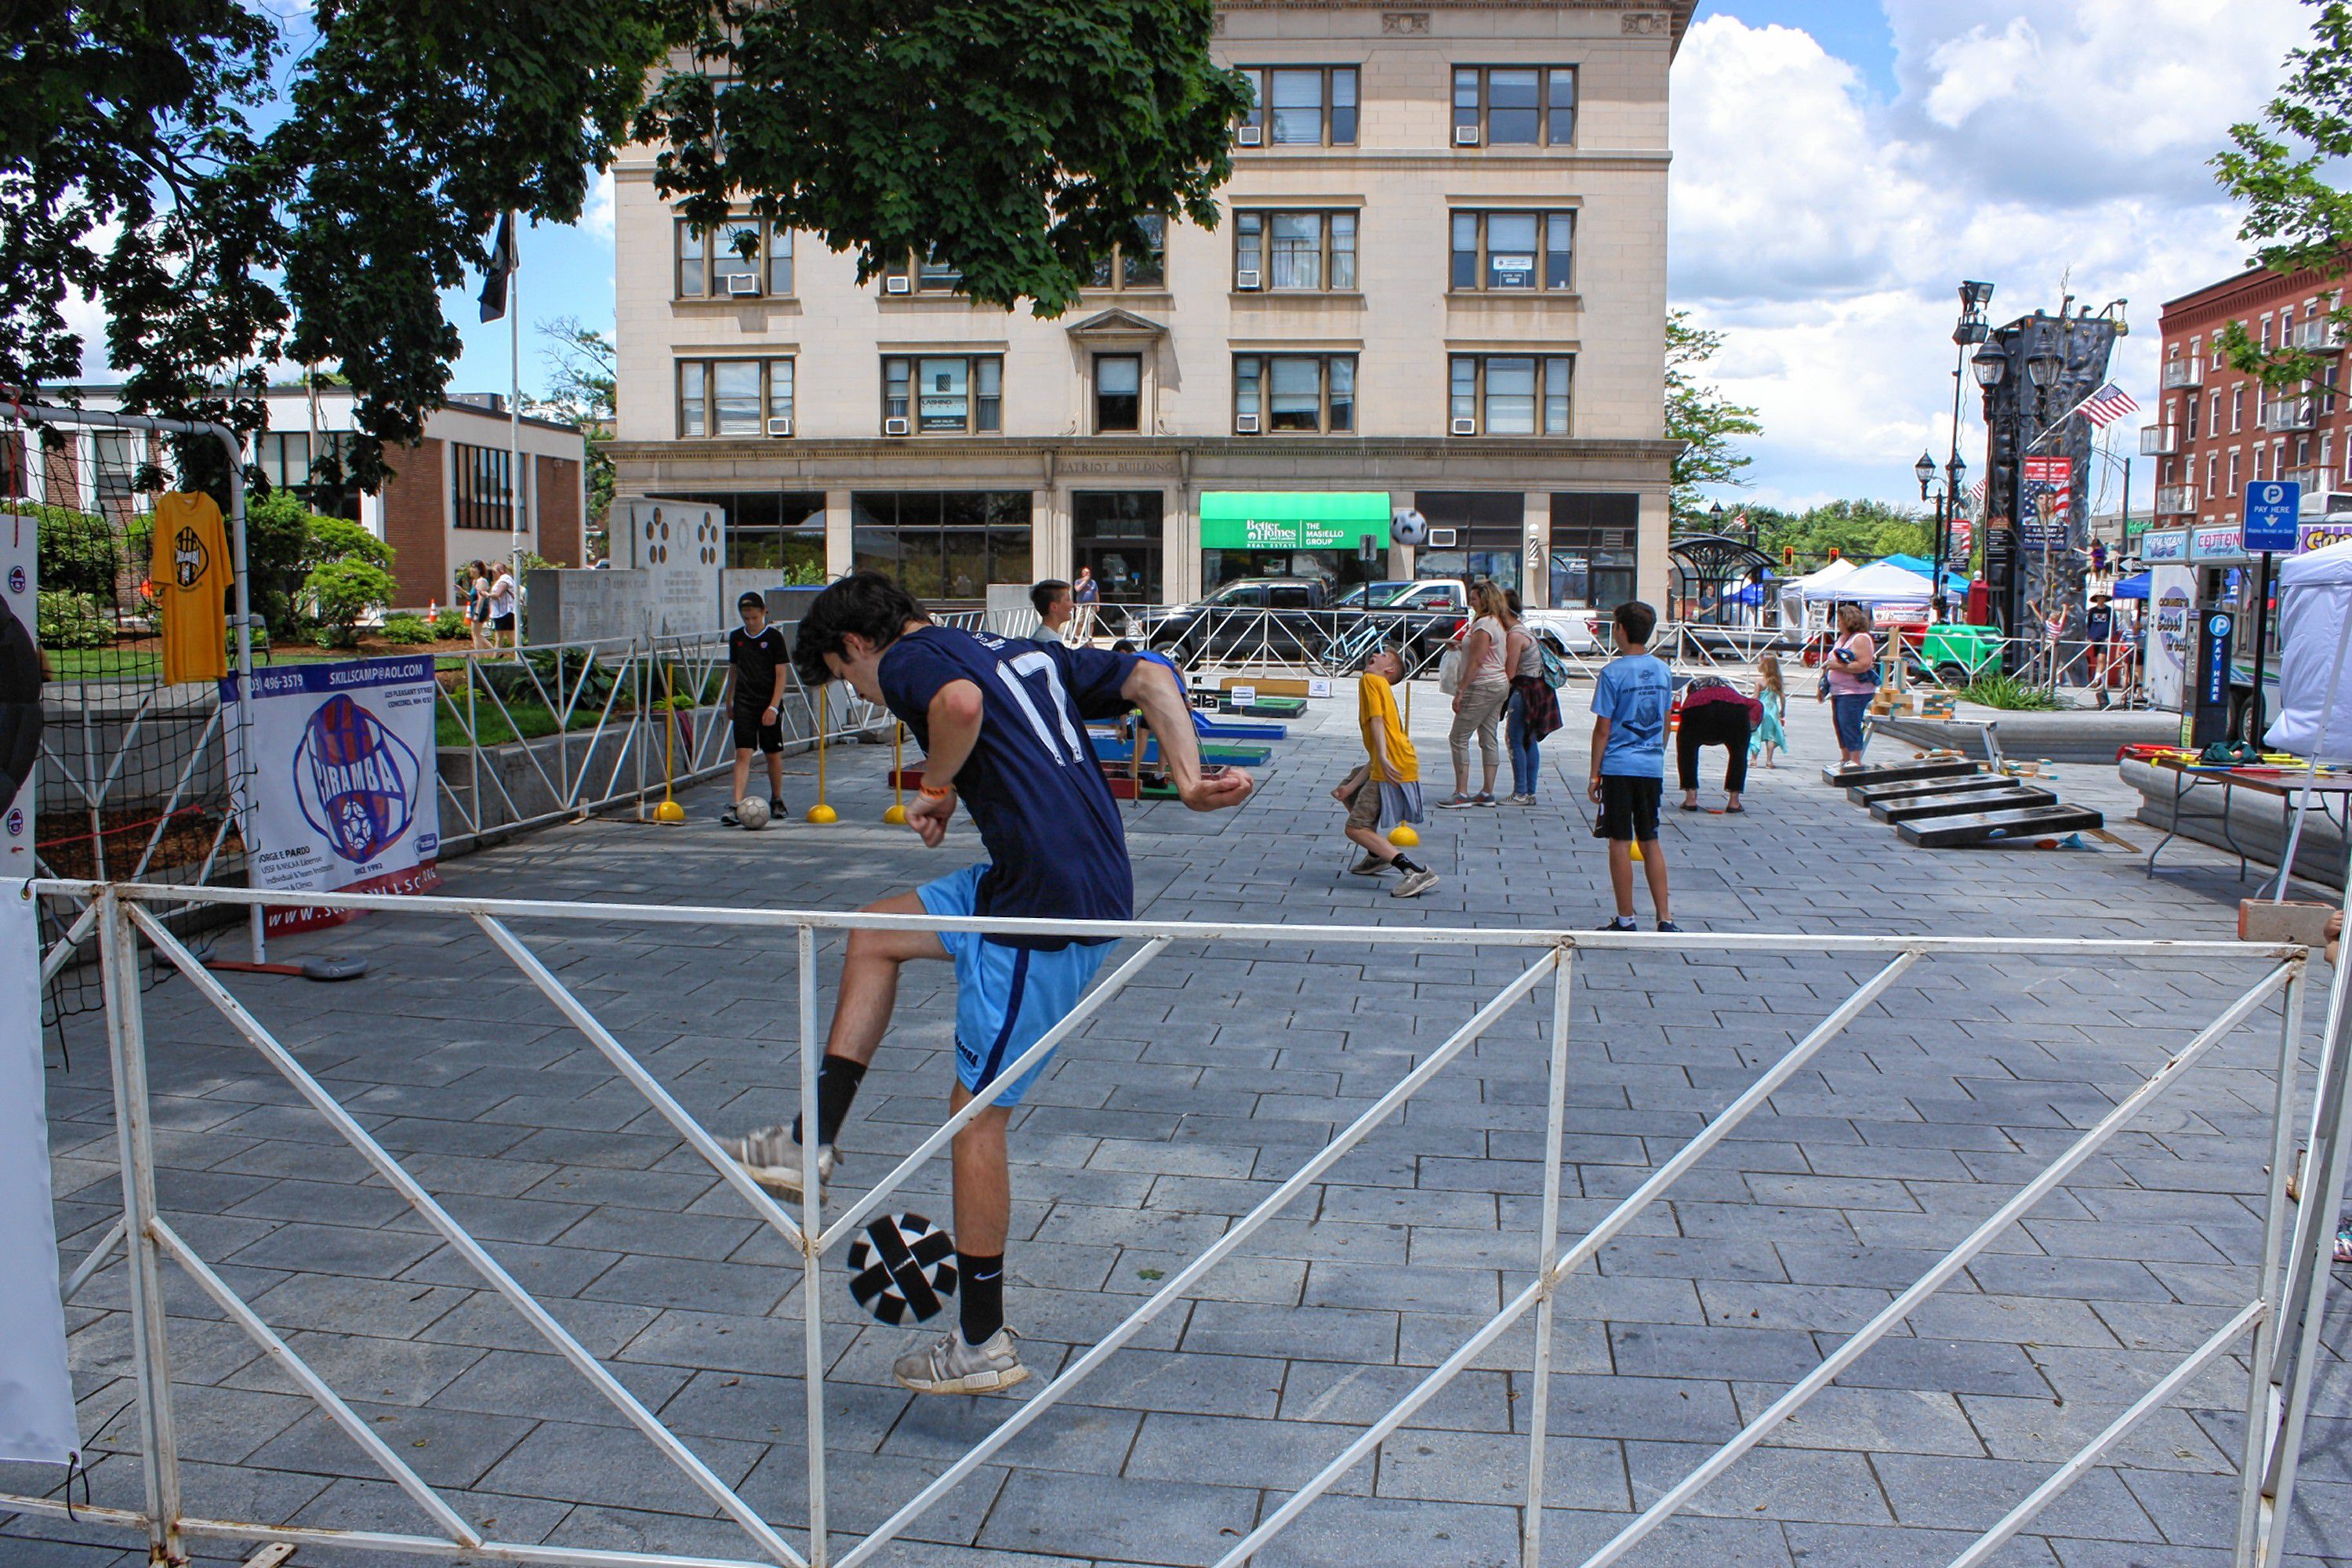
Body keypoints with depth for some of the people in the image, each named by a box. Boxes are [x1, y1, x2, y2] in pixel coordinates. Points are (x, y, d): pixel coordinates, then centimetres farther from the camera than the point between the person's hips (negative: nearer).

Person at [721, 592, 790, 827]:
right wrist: (729, 699, 21)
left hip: (769, 704, -2)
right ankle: (737, 807, -15)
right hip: (744, 704, 2)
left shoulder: (774, 637, -5)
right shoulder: (736, 637, 7)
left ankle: (777, 801, 28)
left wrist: (773, 707, -14)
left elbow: (781, 675, -7)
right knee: (743, 754, -8)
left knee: (774, 754, 9)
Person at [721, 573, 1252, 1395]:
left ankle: (982, 1346, 16)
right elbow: (1147, 679, 10)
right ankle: (812, 1143, 26)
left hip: (1052, 906, -9)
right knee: (876, 934, 20)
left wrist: (937, 790, -10)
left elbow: (960, 701, -28)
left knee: (977, 1110, 3)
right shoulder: (1026, 651, 20)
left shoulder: (911, 659, -4)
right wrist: (1189, 781, 0)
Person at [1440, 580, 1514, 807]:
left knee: (1458, 738, -5)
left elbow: (1476, 662, -20)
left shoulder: (1483, 624, -17)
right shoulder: (1501, 624, 13)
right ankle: (1487, 793, 15)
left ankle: (1462, 794, -5)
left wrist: (1460, 691, -17)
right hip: (1499, 685, 10)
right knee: (1488, 739, 12)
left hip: (1483, 687, -10)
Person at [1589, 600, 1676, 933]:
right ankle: (1664, 918, 11)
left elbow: (1603, 730, -10)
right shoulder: (1663, 671, 6)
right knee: (1650, 842, 12)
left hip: (1619, 767, -5)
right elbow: (1665, 724, 13)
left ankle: (1625, 920, 6)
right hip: (1653, 767, 5)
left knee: (1620, 843, 2)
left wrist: (1595, 773, -3)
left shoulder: (1613, 673, -11)